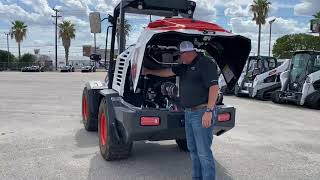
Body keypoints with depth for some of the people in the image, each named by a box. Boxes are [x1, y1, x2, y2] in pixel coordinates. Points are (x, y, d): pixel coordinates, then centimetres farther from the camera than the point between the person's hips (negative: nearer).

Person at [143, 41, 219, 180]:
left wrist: (209, 111, -25)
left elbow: (214, 87, -20)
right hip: (189, 112, 10)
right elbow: (168, 72, 26)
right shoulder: (185, 66, 16)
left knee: (204, 152, -5)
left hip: (202, 113, -10)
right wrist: (148, 71, 31)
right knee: (193, 149, 16)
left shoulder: (206, 64, -12)